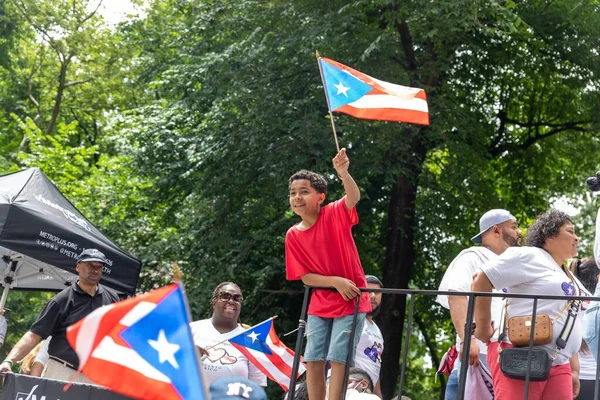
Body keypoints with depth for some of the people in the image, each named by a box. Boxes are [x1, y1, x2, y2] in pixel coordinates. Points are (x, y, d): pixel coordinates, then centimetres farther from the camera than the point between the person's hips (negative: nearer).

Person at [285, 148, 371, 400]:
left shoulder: (335, 215, -10)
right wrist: (336, 282, -18)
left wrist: (343, 172, -51)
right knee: (313, 359, 3)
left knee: (337, 358, -9)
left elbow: (355, 197, -32)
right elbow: (305, 277, -2)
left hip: (351, 301, -4)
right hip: (319, 305, 4)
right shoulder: (293, 235, -1)